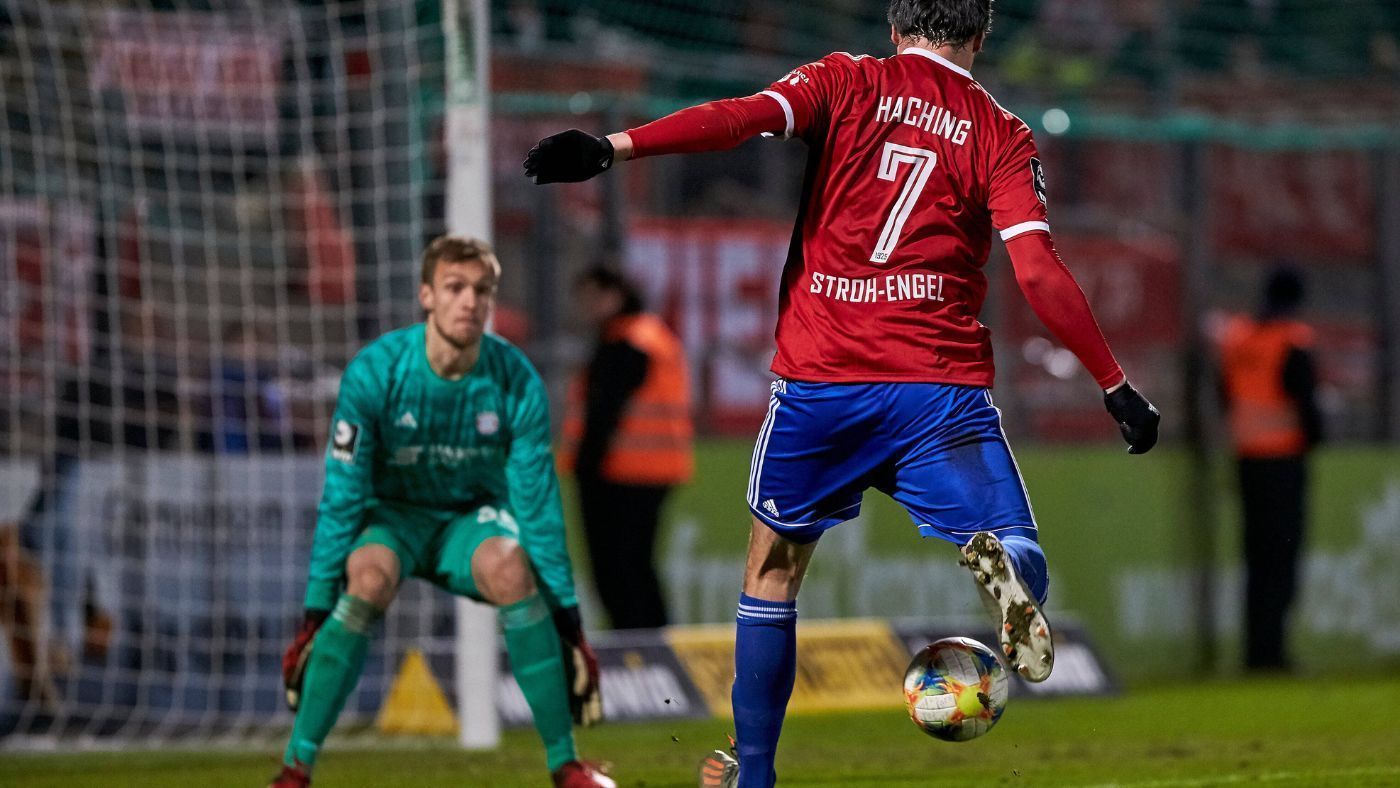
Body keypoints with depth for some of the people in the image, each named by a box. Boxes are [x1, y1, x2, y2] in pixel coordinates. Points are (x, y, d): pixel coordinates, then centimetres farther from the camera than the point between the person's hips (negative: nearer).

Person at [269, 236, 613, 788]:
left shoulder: (516, 382, -17)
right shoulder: (374, 372, -21)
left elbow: (538, 503, -12)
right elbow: (342, 497, -18)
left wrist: (568, 620, -13)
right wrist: (316, 612, -21)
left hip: (473, 516, 1)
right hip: (392, 513, -1)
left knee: (511, 568, -33)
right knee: (369, 576, -36)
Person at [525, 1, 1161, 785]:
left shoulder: (845, 83, 7)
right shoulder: (1000, 133, 6)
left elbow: (747, 116, -12)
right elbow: (1039, 269, -4)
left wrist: (614, 147, -21)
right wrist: (1116, 385, -1)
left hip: (819, 376, 1)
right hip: (942, 384, -1)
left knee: (774, 567, 21)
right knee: (1023, 562, 1)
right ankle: (1002, 569, -37)